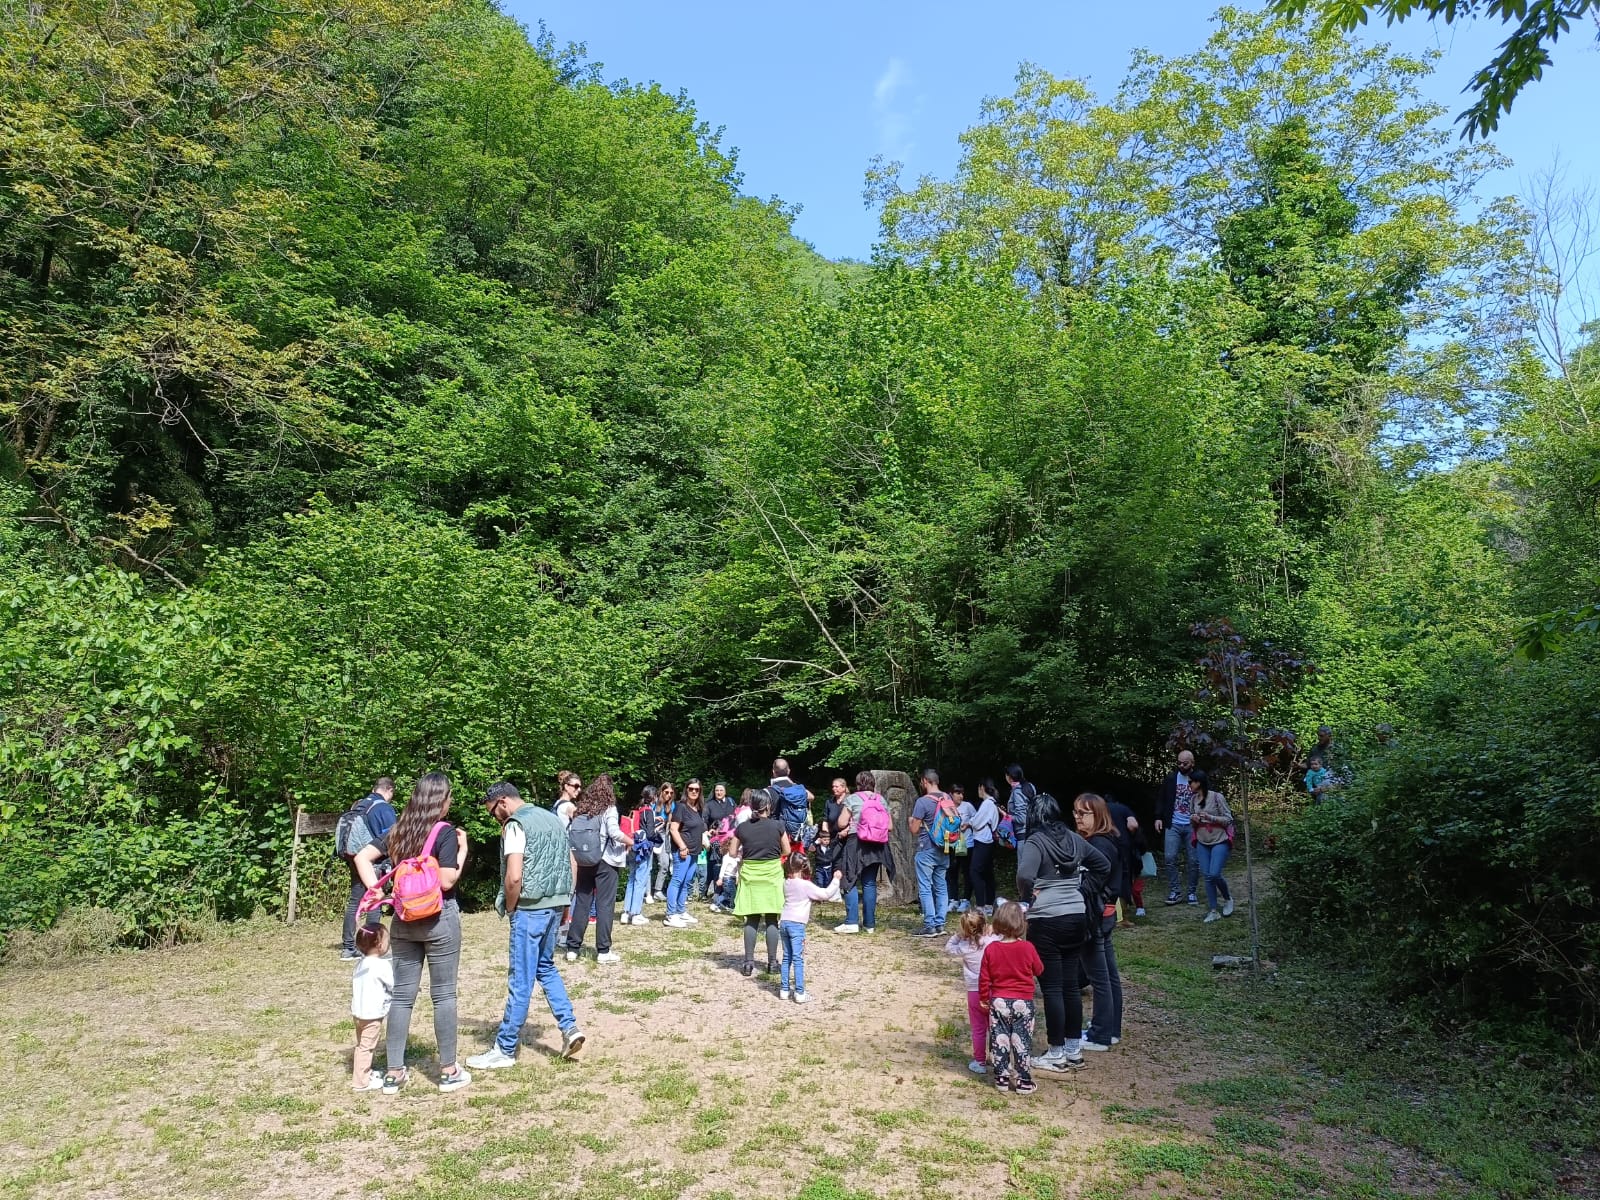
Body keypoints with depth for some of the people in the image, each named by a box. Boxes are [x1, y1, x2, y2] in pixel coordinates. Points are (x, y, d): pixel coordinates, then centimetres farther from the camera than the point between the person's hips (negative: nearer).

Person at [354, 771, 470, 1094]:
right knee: (443, 995, 4)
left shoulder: (399, 831, 6)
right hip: (440, 919, -5)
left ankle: (393, 1073, 17)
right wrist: (463, 851, -6)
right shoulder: (446, 833, -13)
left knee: (402, 995, 11)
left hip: (404, 919, 6)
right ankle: (448, 1071, 13)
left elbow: (362, 857, 2)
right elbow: (447, 881, -18)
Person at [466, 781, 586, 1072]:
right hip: (555, 904, 8)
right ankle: (569, 1027, 12)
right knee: (546, 967, 21)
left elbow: (514, 877, -20)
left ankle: (505, 1049, 10)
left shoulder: (515, 824, -10)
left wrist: (509, 908, -4)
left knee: (521, 979, 0)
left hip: (530, 908, -8)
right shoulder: (552, 818, 14)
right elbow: (572, 865, 17)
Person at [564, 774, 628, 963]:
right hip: (605, 862, -5)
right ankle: (603, 951, 2)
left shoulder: (580, 810, 8)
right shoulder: (608, 809, -7)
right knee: (605, 905, 0)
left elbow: (569, 835, 5)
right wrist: (629, 842, -3)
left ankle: (572, 949, 13)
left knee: (581, 904, 11)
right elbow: (614, 833, -20)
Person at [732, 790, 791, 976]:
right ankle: (772, 962, 10)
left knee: (752, 920, 7)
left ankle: (749, 962, 6)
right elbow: (787, 851, 1)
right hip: (772, 875, -1)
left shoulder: (742, 828, -4)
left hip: (750, 875, 1)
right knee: (771, 920, 6)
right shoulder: (778, 826, -8)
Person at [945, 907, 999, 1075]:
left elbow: (948, 948, 3)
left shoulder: (965, 947, -13)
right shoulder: (995, 940, -11)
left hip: (975, 992, -2)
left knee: (978, 1029, 10)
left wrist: (957, 934, 2)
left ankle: (980, 1062, 16)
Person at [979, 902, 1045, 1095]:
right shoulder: (1028, 948, -12)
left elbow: (984, 978, -2)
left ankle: (1002, 1078, 16)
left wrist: (983, 998, 11)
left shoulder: (990, 949, -8)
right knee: (1022, 1041, 8)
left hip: (998, 1002, 1)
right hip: (1023, 1003, -1)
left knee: (999, 1041, 10)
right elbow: (1039, 970, 5)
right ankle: (1023, 1080, 13)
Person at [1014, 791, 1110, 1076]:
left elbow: (1025, 875, -29)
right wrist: (1085, 891, 14)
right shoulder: (1074, 839, 6)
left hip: (1046, 922, -6)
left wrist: (1028, 896, -10)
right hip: (1077, 918, 6)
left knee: (1052, 988, 2)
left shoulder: (1035, 842, -13)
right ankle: (1074, 1051, 23)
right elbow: (1104, 866, 16)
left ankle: (1056, 1055, 10)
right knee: (1071, 985, 14)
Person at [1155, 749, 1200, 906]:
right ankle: (1173, 892, 3)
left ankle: (1192, 892, 16)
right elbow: (1162, 800, 10)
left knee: (1194, 860, 2)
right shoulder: (1170, 779, 4)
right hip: (1173, 825, 1)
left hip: (1192, 826, -1)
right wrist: (1158, 817, -2)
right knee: (1170, 858, -7)